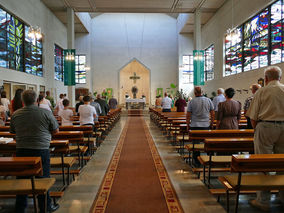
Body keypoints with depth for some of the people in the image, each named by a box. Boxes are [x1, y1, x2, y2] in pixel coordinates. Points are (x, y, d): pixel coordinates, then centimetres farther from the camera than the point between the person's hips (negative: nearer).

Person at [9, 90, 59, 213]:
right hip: (41, 150, -3)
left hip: (21, 150, 3)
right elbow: (55, 130, -2)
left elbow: (12, 131, 14)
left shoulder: (15, 114, 0)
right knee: (43, 179, 9)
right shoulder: (46, 113, -11)